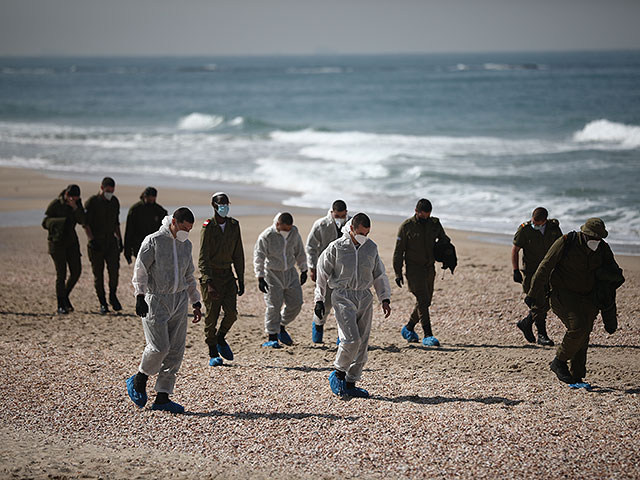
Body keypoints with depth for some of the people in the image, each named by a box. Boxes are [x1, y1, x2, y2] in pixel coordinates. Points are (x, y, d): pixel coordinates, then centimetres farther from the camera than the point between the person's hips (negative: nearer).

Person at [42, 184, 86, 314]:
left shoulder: (77, 202, 1)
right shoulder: (55, 204, -12)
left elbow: (82, 220, -9)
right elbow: (45, 223, -11)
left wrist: (75, 207, -23)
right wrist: (59, 222, -29)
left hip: (71, 241, 5)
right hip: (57, 242, -5)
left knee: (76, 271, 0)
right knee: (61, 273, -9)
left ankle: (65, 296, 23)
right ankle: (61, 305, -1)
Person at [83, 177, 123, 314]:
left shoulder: (114, 201, 11)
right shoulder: (92, 201, -5)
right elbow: (86, 223, -8)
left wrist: (120, 239, 17)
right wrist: (91, 239, -19)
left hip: (111, 242, 3)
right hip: (96, 244, -3)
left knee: (114, 270, -11)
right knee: (98, 274, 0)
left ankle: (113, 296, 9)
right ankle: (102, 303, 8)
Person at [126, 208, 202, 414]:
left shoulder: (186, 245, 14)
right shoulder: (153, 241, -6)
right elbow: (140, 269, -10)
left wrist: (196, 303, 21)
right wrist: (140, 296, -21)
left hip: (179, 301, 6)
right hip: (156, 301, -6)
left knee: (176, 351, 1)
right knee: (159, 347, -15)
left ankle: (162, 398, 5)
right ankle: (138, 381, 11)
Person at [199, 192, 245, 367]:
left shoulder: (234, 226, 6)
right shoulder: (208, 228, -10)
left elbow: (238, 255, 13)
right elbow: (203, 259, -16)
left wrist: (241, 280, 9)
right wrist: (209, 283, -25)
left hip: (228, 274, 4)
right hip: (210, 275, -4)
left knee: (231, 313, -8)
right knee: (212, 316, -2)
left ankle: (220, 338, 21)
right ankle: (213, 354, 10)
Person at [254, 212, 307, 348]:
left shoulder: (294, 232, -2)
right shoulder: (266, 236, -17)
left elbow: (299, 252, 12)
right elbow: (258, 257, -15)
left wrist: (303, 270, 17)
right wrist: (260, 278, -21)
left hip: (290, 272, 5)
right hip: (272, 274, -5)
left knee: (295, 303, 4)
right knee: (274, 306, -6)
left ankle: (281, 328, 25)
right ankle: (272, 337, 2)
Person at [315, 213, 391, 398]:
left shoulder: (371, 247, 8)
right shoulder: (336, 247, -5)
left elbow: (379, 275, 18)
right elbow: (322, 273, 3)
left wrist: (385, 299, 12)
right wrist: (319, 300, 3)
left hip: (365, 299, 5)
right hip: (343, 297, -5)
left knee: (362, 343, 3)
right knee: (351, 339, -18)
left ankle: (351, 383, 12)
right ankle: (338, 373, 4)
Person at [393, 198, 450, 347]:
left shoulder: (435, 224, 5)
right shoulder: (406, 227, -7)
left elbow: (444, 241, 20)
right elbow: (398, 251, -4)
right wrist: (398, 273, -8)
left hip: (429, 268, 6)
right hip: (414, 268, -5)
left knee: (425, 301, 10)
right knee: (422, 301, -15)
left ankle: (408, 328, 30)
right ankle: (428, 336, -16)